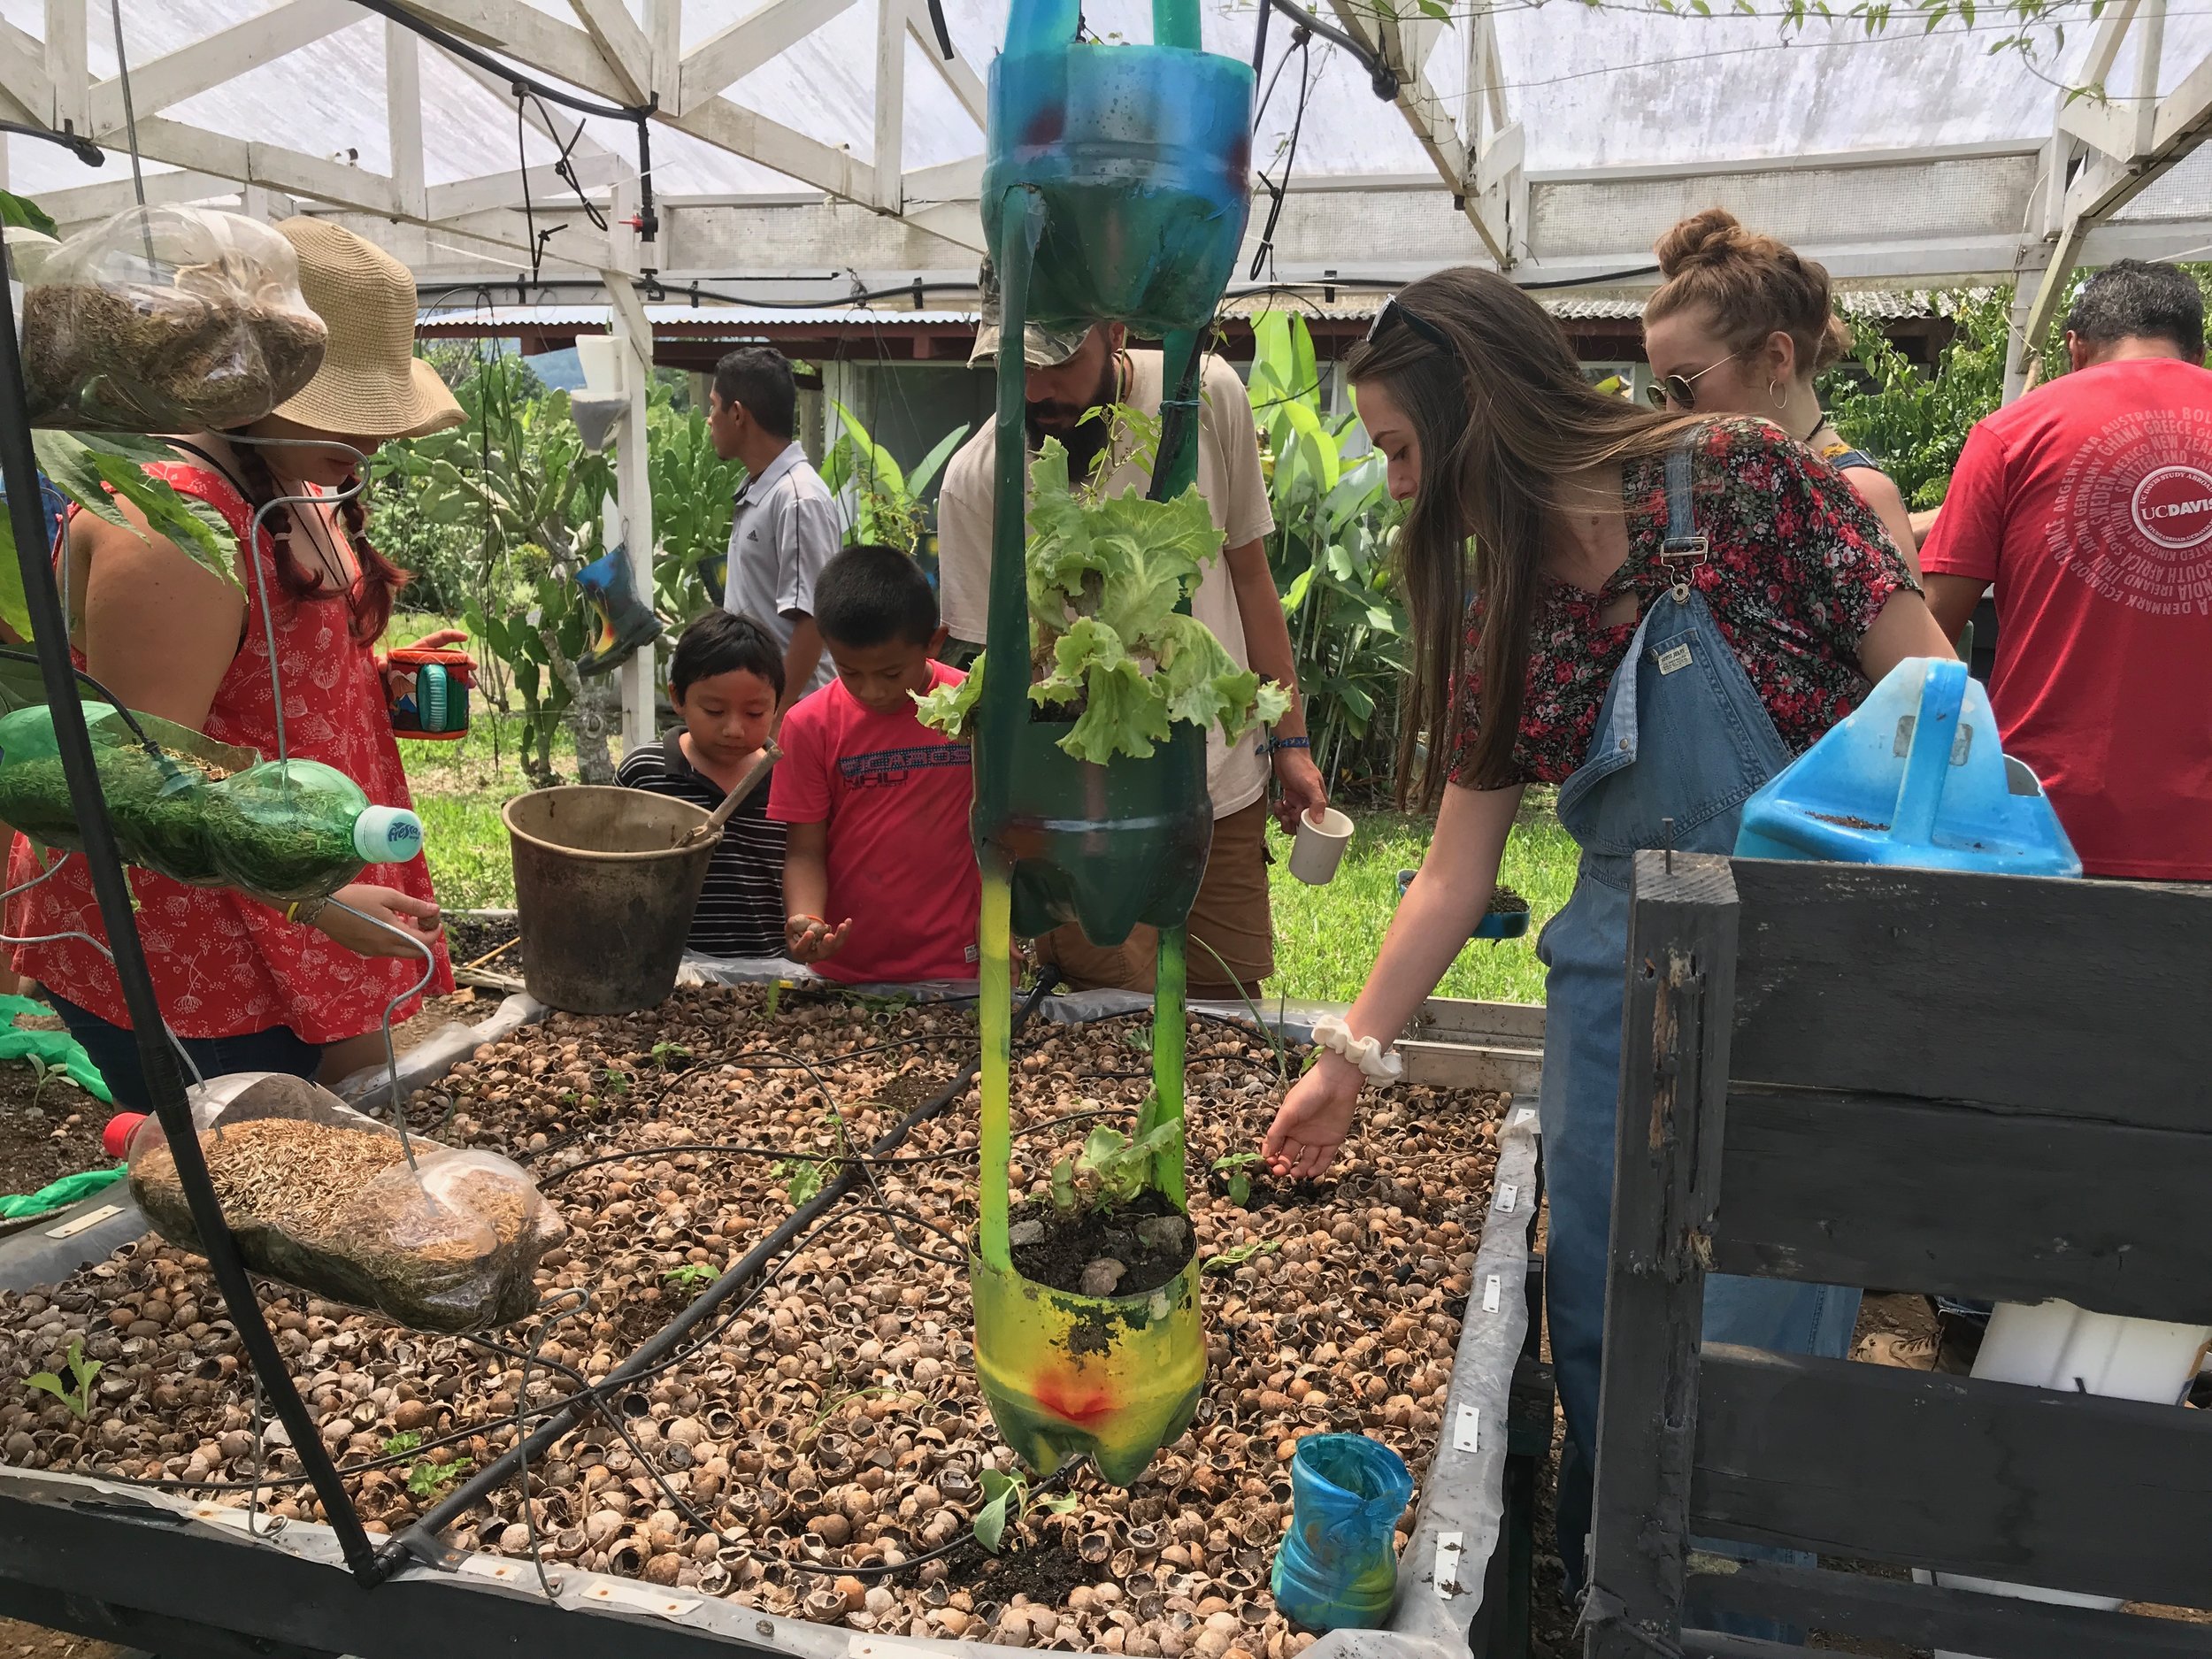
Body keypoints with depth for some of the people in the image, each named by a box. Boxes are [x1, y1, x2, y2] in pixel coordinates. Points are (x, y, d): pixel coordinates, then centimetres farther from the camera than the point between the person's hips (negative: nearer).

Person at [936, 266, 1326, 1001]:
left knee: (1230, 1010, 10)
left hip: (1225, 786, 3)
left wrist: (1291, 742, 7)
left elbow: (1249, 574, 7)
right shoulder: (977, 479, -12)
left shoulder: (1208, 394, -4)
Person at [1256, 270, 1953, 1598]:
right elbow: (1457, 869, 8)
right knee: (1597, 1321, 14)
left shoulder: (1742, 480, -13)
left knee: (1750, 1333, 3)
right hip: (1620, 987, 5)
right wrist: (1350, 1057, 10)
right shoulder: (1498, 617, 4)